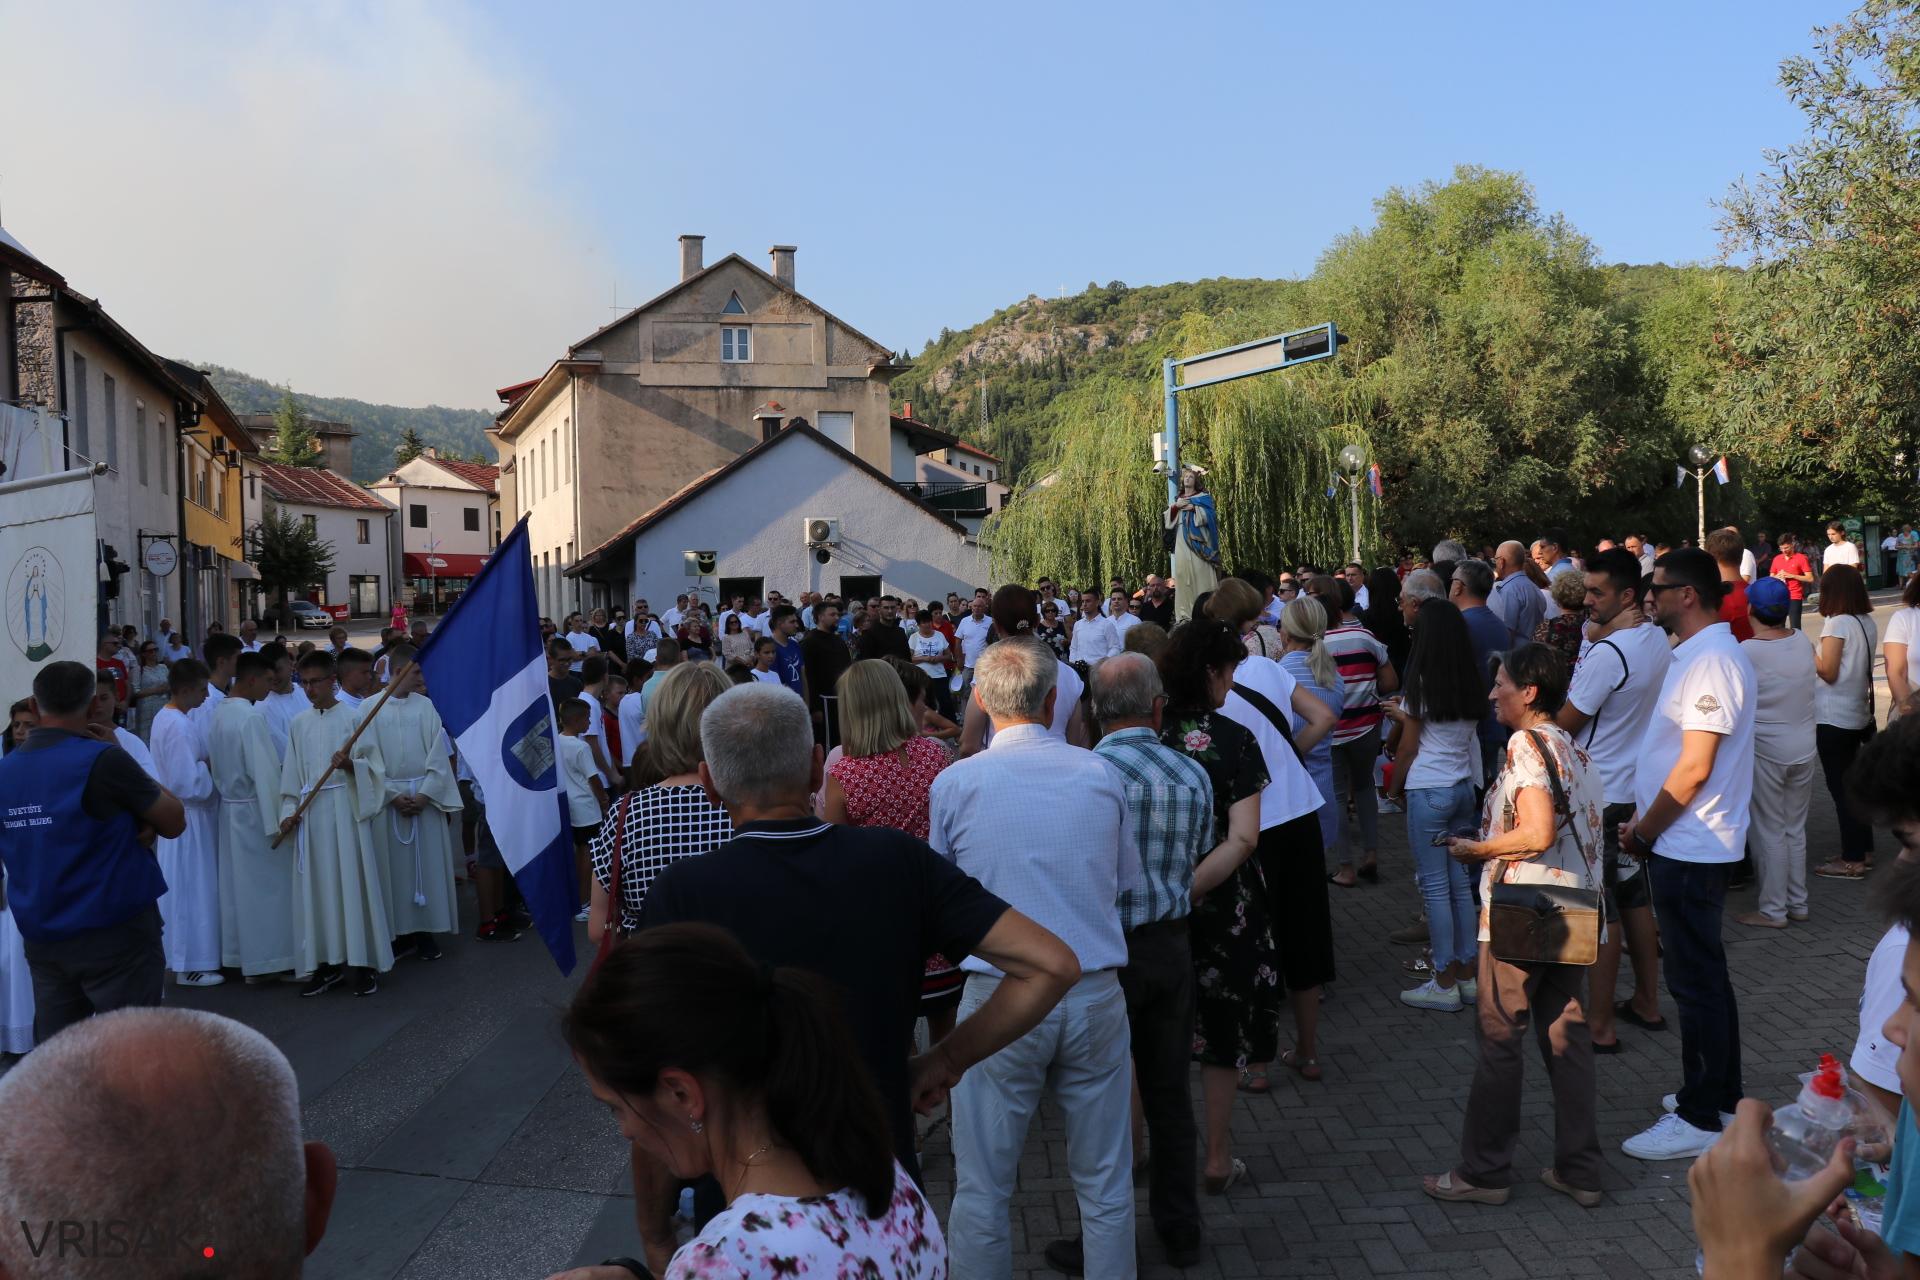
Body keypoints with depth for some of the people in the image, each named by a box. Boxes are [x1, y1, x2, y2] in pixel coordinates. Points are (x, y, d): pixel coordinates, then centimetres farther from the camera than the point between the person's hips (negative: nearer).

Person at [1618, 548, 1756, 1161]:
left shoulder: (1712, 661, -20)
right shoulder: (1694, 654, 12)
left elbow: (1693, 769, -22)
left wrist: (1644, 832, -12)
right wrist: (1643, 824, 9)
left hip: (1689, 850, -10)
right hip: (1683, 845, 10)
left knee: (1696, 982, -1)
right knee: (1705, 977, 19)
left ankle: (1700, 1119, 8)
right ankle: (1723, 1095, 31)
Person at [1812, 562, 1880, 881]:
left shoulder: (1837, 623, -17)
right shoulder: (1866, 621, 6)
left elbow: (1828, 672, -16)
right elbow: (1856, 665, 13)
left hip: (1834, 718, -8)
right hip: (1858, 714, 8)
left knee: (1840, 787, -1)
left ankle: (1852, 860, 4)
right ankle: (1864, 851, 24)